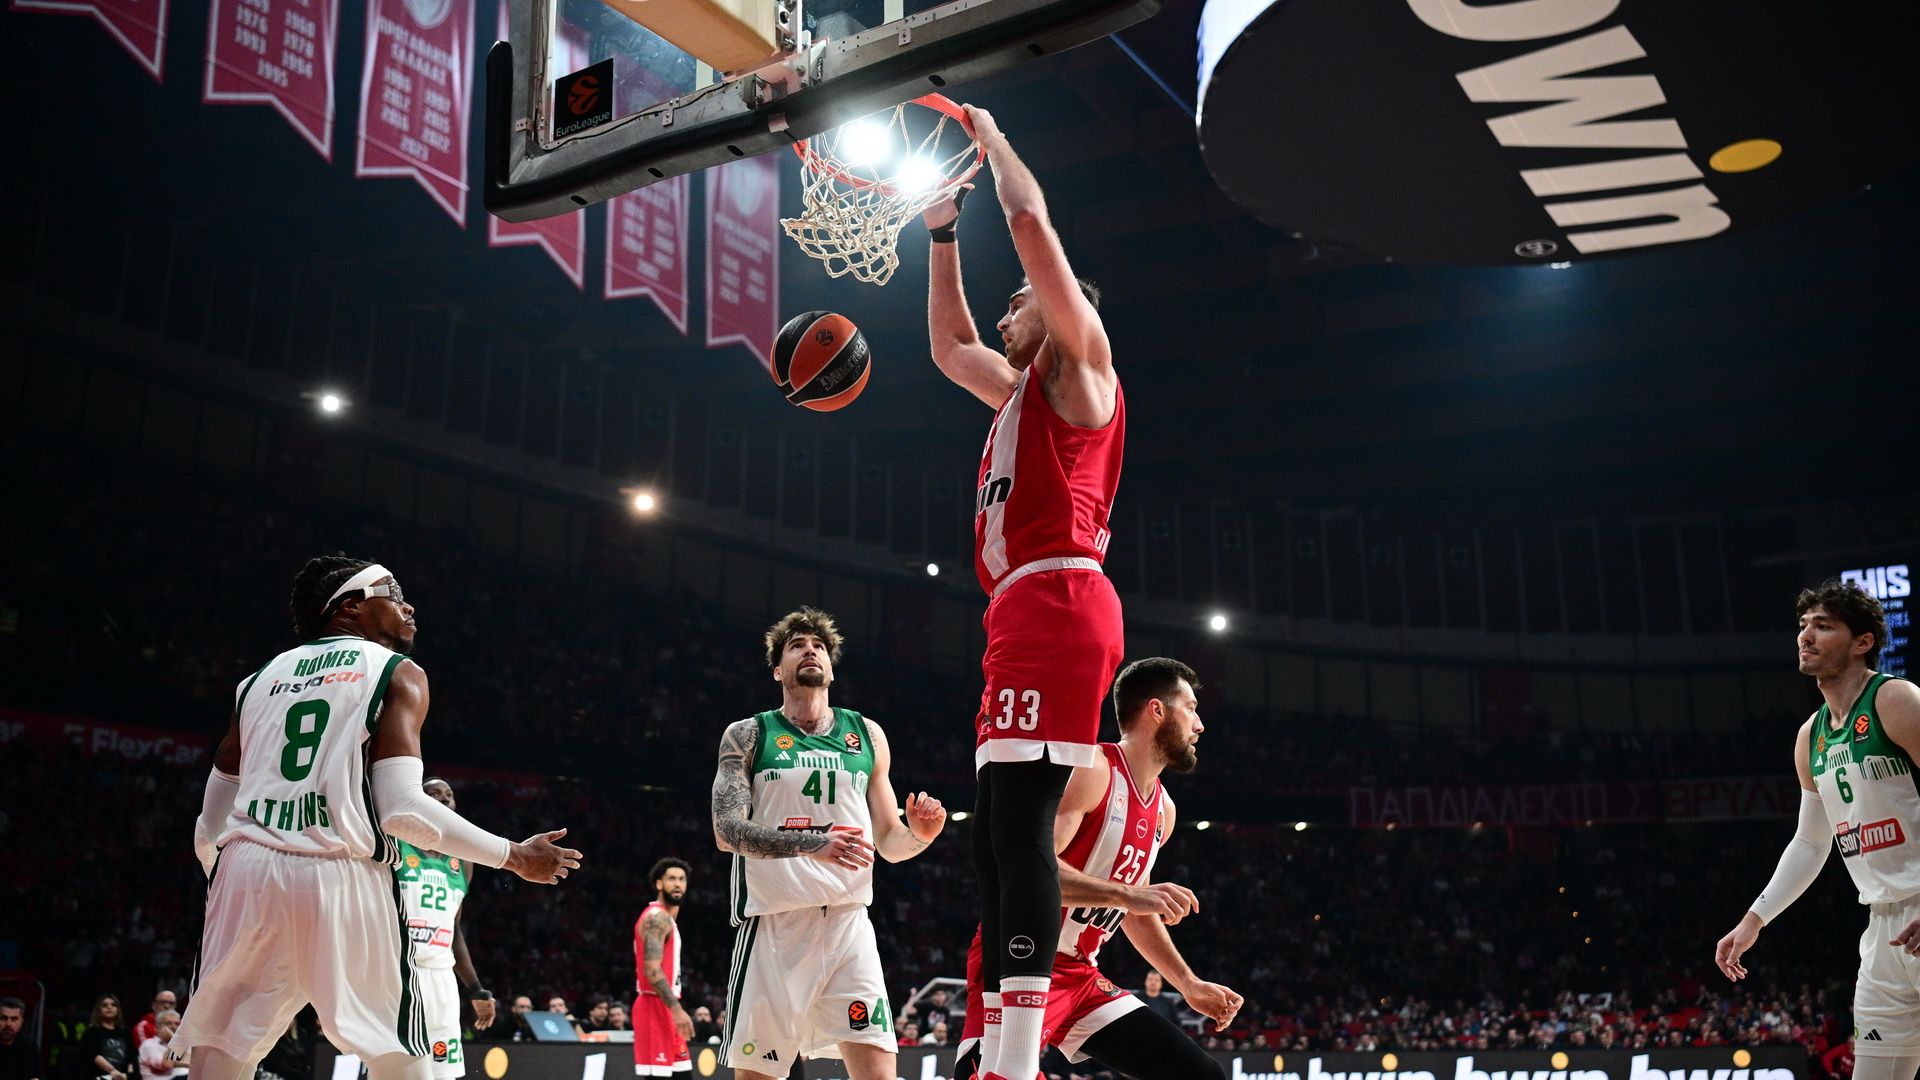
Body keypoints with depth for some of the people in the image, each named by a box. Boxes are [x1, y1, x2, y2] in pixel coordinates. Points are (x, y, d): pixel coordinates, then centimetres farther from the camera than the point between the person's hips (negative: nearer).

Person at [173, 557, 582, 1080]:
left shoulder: (259, 680, 20)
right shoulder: (397, 673, 5)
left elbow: (210, 826, 19)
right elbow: (403, 811, -8)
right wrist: (515, 856, 2)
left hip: (248, 869, 4)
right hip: (343, 878, -4)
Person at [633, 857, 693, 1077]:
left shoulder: (664, 917, 19)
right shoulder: (657, 917, -13)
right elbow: (652, 969, -24)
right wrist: (676, 1009, -27)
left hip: (666, 1009, 10)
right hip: (656, 1007, -10)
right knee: (656, 1075, -12)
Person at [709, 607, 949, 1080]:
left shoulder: (867, 735, 14)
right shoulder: (747, 735, 7)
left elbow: (888, 844, 18)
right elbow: (726, 830, -8)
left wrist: (919, 834, -6)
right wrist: (811, 844, -23)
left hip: (847, 922, 2)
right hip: (774, 923, -2)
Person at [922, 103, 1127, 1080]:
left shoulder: (1078, 364, 7)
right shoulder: (1022, 393, 30)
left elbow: (1034, 223, -1)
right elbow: (948, 346, 45)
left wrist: (990, 138, 15)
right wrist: (942, 232, 43)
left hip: (1056, 601, -10)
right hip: (1022, 613, 10)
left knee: (1019, 826, -19)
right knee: (995, 836, 4)